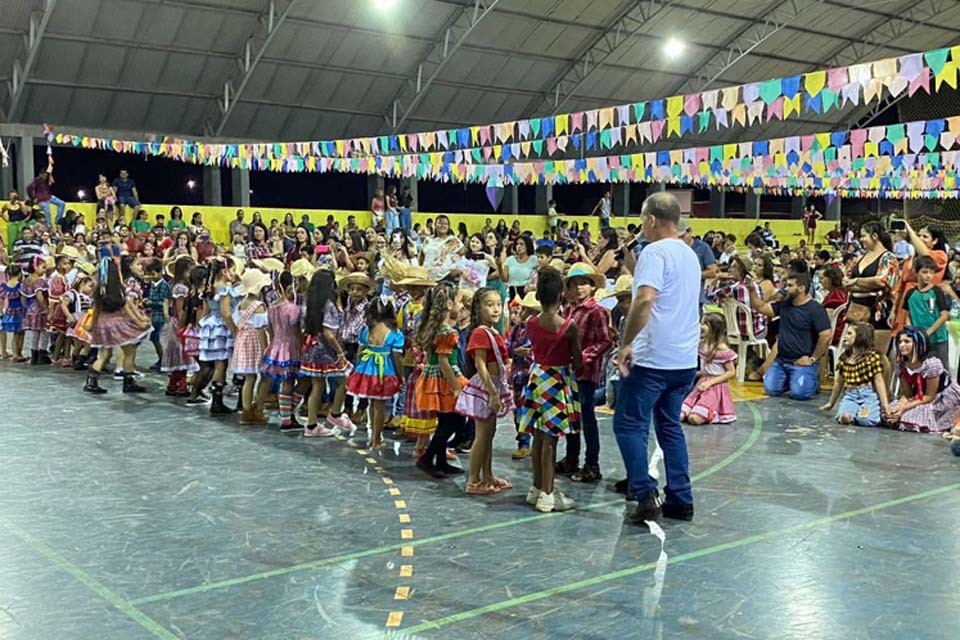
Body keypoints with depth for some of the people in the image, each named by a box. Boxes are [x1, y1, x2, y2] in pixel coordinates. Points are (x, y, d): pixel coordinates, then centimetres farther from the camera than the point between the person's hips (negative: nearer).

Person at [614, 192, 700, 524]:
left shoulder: (655, 252, -13)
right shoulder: (690, 254, 16)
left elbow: (645, 299, -26)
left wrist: (626, 343, -20)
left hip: (654, 358, -9)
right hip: (685, 359, 9)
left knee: (629, 424, 0)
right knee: (670, 425, 16)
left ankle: (645, 496, -5)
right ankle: (680, 499, 16)